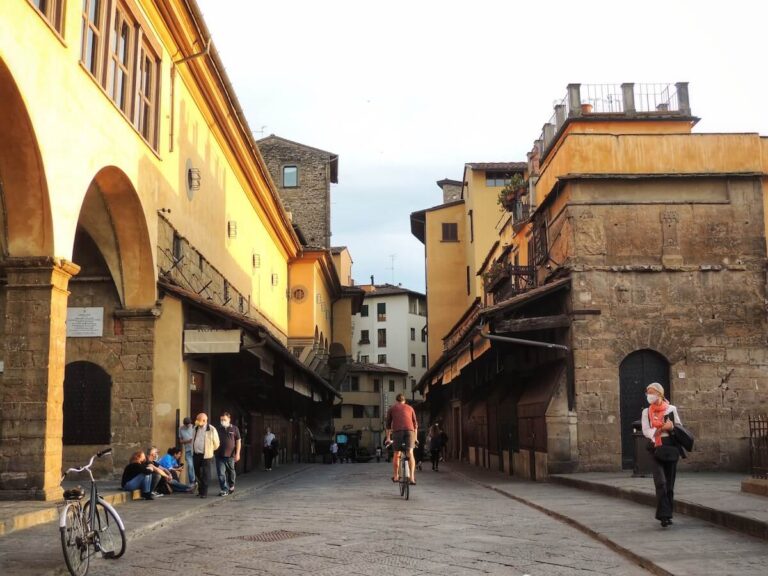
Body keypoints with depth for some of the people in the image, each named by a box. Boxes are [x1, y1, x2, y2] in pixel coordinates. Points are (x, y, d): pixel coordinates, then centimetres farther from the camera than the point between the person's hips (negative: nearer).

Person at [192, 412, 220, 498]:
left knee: (205, 475, -3)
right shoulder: (196, 428, 8)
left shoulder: (211, 430, -10)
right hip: (196, 455, 6)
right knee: (197, 473, 12)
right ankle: (200, 490, 27)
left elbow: (216, 443, 0)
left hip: (206, 455, -5)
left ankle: (204, 493, 1)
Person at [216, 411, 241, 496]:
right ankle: (225, 490, -1)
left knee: (231, 471, 13)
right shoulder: (219, 429, 5)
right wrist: (214, 451, 0)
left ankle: (231, 486, 35)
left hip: (230, 455, -1)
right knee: (221, 473, -5)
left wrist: (237, 453, -6)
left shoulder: (234, 429, -1)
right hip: (220, 455, 1)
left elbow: (238, 441, 0)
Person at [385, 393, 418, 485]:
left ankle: (396, 476, 18)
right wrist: (415, 437, 30)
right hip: (409, 430, 0)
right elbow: (415, 424, 23)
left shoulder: (391, 409, 21)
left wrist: (388, 438, 28)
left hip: (397, 431, 0)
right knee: (410, 454, -3)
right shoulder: (409, 408, 24)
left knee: (397, 454, 12)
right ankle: (412, 477, -17)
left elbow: (388, 425, 21)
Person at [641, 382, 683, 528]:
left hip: (671, 448, 1)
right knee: (660, 482, -14)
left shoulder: (671, 409, 5)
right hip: (656, 449, -1)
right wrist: (663, 428, -13)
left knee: (669, 483, 7)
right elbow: (646, 431, -2)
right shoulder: (646, 412, 7)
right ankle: (664, 515, -16)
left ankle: (668, 514, 18)